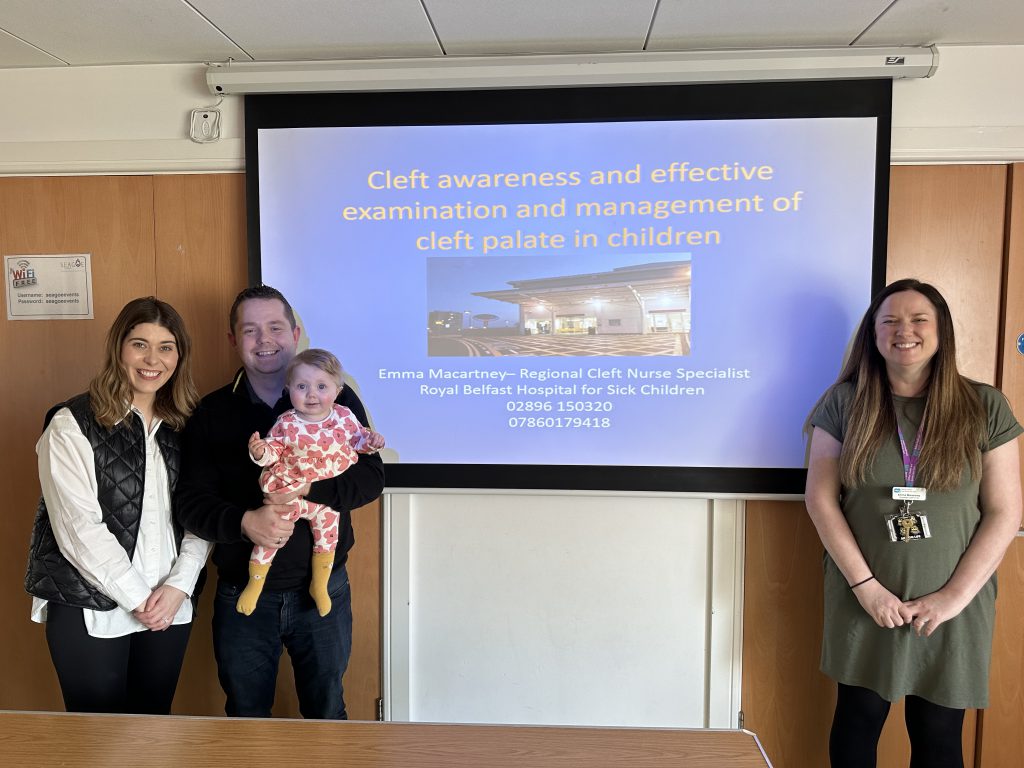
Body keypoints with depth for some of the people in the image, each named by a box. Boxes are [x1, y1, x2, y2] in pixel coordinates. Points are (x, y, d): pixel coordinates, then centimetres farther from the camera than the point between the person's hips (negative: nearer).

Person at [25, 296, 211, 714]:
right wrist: (138, 597, -13)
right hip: (89, 612, -4)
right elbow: (78, 528, -15)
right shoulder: (72, 424, -9)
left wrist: (178, 585, -10)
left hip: (170, 606, 4)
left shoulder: (185, 426, 5)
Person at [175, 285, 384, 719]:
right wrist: (244, 521, -25)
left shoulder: (335, 398, -4)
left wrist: (308, 490, -26)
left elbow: (371, 475, -10)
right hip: (241, 593, 1)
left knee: (326, 712, 19)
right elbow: (190, 502, -5)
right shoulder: (212, 414, 0)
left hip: (323, 589, -1)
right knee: (246, 719, 22)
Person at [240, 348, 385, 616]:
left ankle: (319, 586, 42)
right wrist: (260, 452, -32)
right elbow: (273, 452, -11)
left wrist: (372, 440, -13)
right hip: (289, 493, -2)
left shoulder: (344, 417, -10)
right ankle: (255, 584, 31)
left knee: (327, 539, 17)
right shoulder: (286, 424, -17)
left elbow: (357, 438, 7)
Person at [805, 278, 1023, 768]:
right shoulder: (844, 402, -3)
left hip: (953, 604, 0)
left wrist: (955, 595, -9)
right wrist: (864, 584, -11)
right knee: (858, 719, 13)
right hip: (866, 599, 0)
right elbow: (820, 499, -5)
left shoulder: (984, 407, -2)